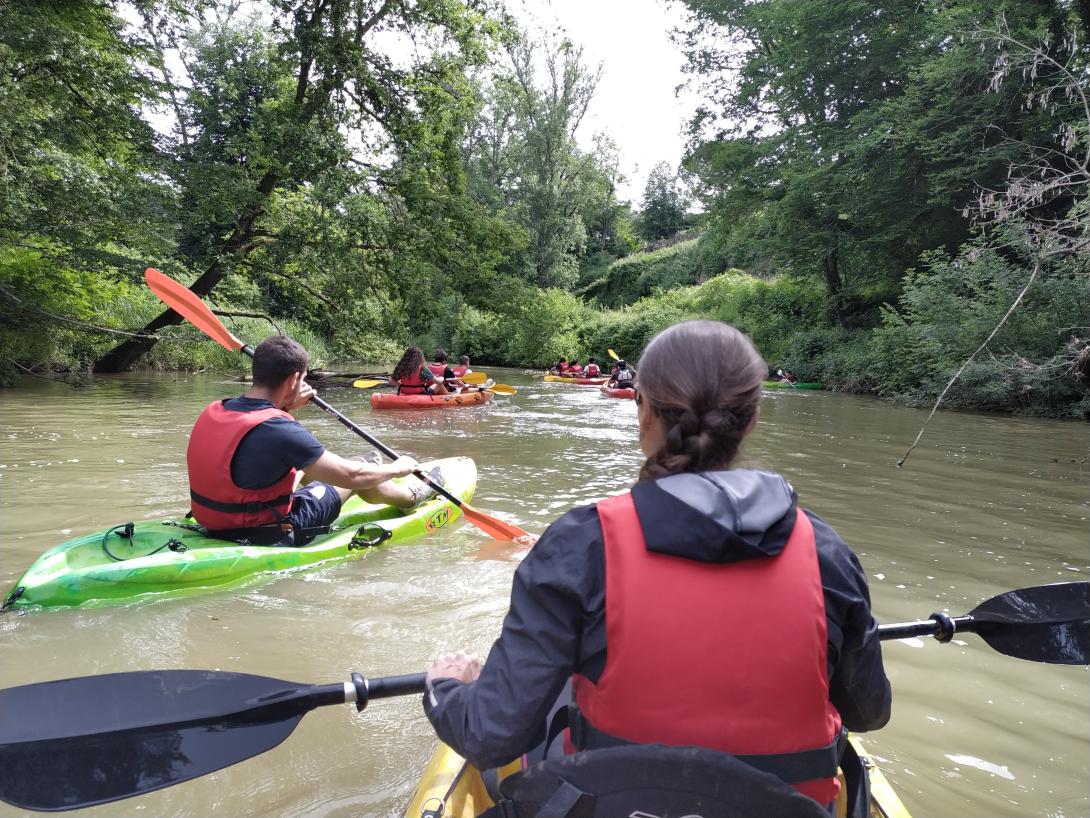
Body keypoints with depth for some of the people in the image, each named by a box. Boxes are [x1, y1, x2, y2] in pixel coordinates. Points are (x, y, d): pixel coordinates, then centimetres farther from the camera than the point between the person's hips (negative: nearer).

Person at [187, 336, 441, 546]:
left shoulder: (213, 411, -5)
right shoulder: (279, 430, -28)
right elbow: (352, 476, -20)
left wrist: (285, 407, 19)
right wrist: (396, 468, -3)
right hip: (269, 536, -8)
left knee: (306, 463, 27)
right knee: (356, 477, 9)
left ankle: (371, 471, 57)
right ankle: (414, 495, 40)